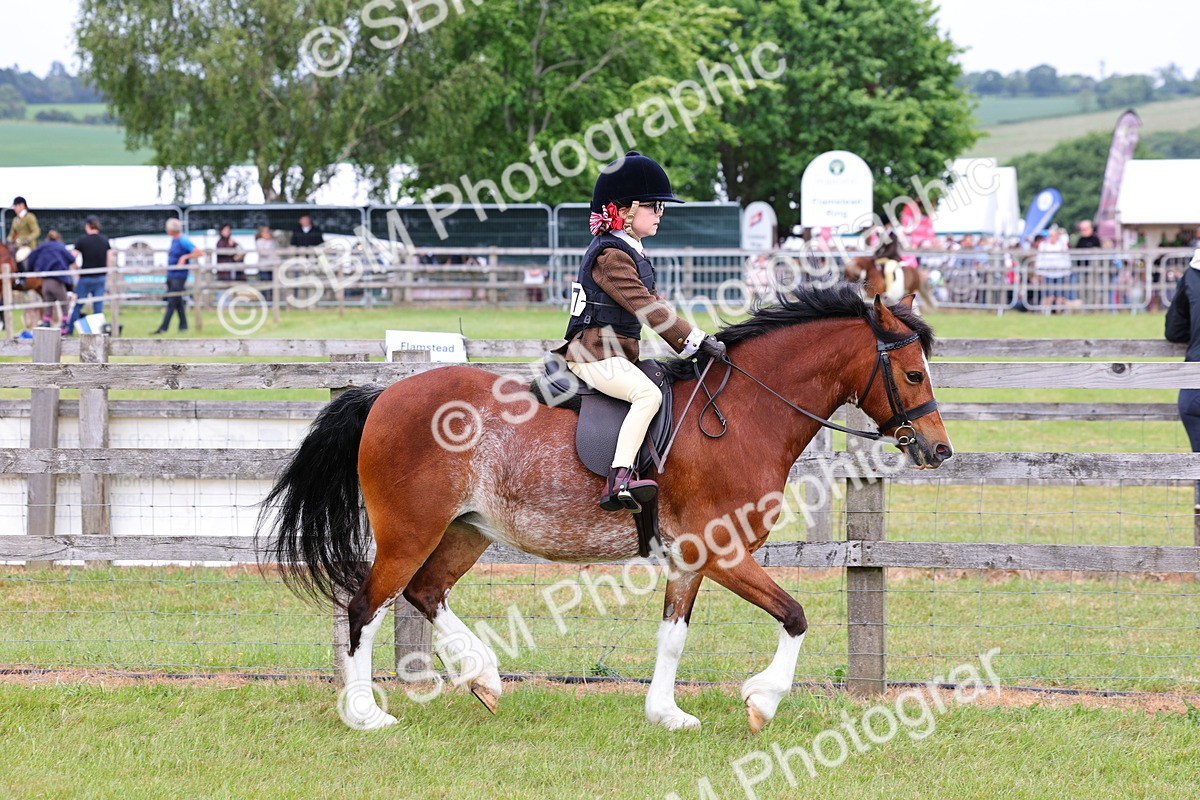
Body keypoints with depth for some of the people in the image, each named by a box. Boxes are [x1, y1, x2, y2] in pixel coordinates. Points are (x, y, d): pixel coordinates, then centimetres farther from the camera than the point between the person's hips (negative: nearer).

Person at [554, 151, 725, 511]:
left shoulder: (631, 252, 19)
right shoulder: (611, 255, -14)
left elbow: (651, 307, 20)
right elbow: (646, 307, -21)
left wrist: (692, 343, 9)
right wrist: (695, 340, -22)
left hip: (617, 353, 11)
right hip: (594, 353, -11)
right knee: (648, 393, -30)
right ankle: (619, 478, -39)